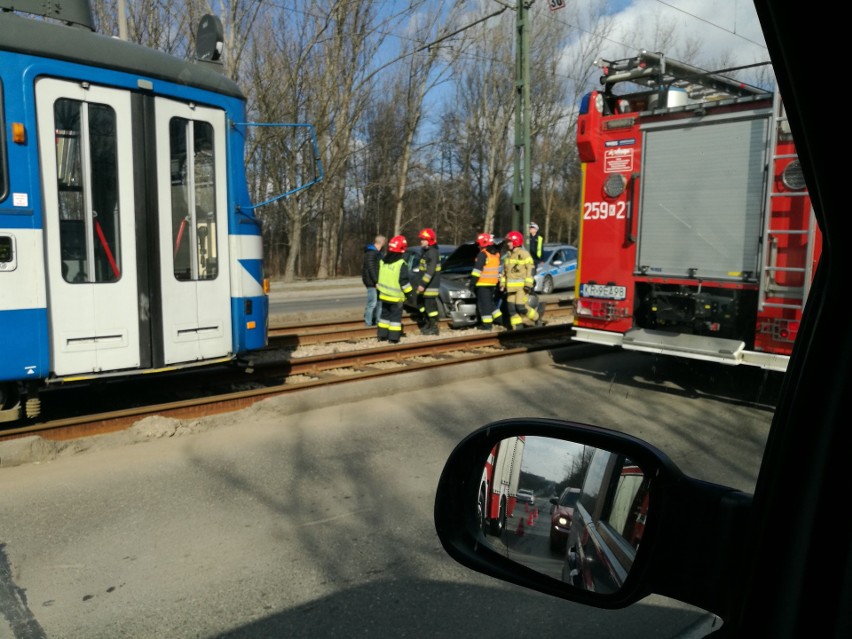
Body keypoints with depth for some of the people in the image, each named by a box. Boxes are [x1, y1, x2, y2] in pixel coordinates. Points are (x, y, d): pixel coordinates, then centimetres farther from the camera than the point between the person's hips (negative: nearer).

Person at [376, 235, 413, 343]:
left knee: (385, 314, 17)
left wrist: (379, 287, 20)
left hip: (384, 294, 6)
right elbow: (404, 281, -17)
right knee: (395, 316, 2)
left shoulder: (383, 261, 3)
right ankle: (393, 338, 2)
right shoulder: (401, 264, -18)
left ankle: (382, 335, 21)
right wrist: (409, 292, -7)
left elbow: (379, 276, 10)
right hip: (396, 296, -6)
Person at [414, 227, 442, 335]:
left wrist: (423, 284, -27)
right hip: (425, 283, 10)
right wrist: (421, 283, 21)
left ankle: (433, 327, 4)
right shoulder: (425, 251, 14)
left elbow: (430, 271, -25)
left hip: (431, 285, -10)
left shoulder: (432, 253, -18)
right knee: (420, 302, 17)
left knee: (430, 305, -5)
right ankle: (427, 323, 29)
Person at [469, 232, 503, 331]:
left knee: (484, 303, -3)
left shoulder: (483, 254, -14)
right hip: (493, 283, 8)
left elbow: (477, 269, -18)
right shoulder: (496, 254, 13)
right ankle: (499, 317, 22)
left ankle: (487, 323, -3)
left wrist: (472, 281, -14)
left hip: (483, 283, -8)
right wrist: (499, 280, 27)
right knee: (491, 301, 22)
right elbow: (499, 269, 20)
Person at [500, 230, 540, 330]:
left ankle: (537, 319, 10)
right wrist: (502, 283, 15)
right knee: (511, 307, 2)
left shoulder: (524, 254, -7)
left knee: (521, 307, -13)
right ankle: (517, 328, 10)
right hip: (511, 286, 7)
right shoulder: (508, 255, 16)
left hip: (521, 285, -7)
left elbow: (530, 269, -11)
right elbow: (504, 270, 21)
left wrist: (528, 284, -17)